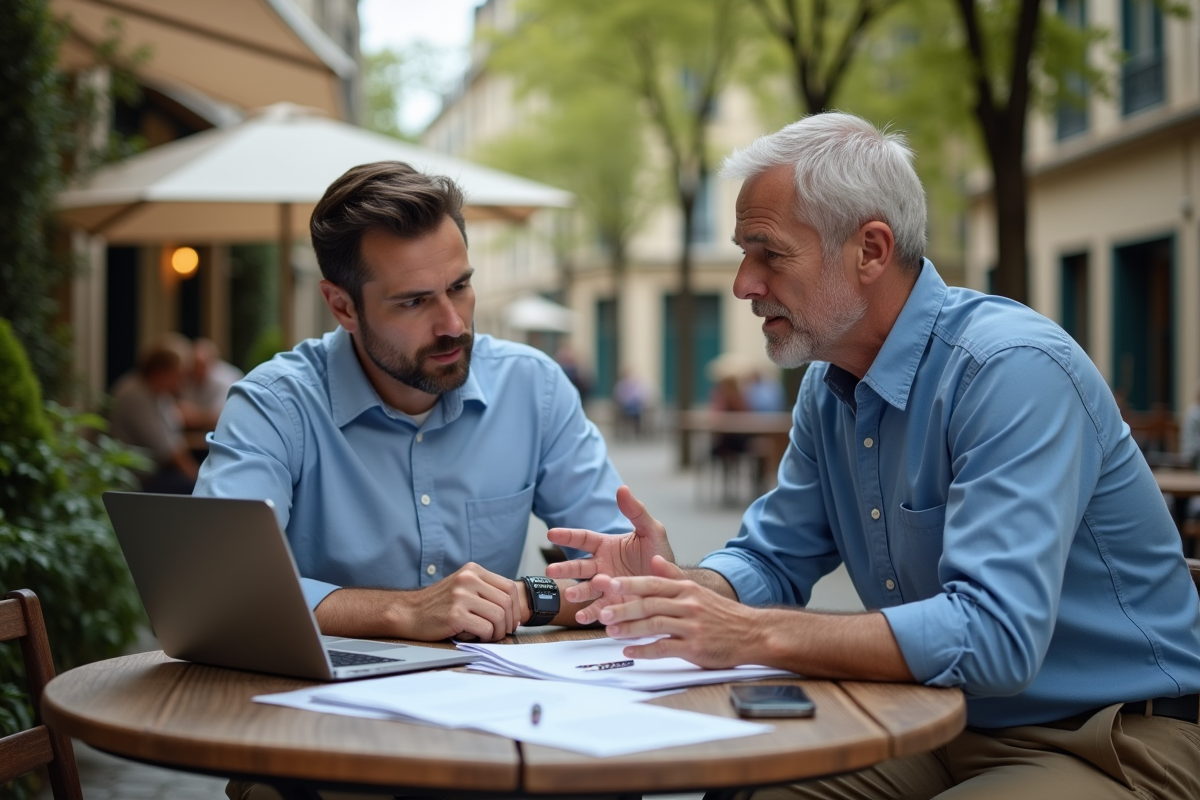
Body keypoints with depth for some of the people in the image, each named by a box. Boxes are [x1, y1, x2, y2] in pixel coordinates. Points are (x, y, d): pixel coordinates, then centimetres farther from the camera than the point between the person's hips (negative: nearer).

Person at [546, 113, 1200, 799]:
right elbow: (772, 561, 10)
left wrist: (754, 636, -35)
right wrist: (688, 587, -13)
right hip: (946, 732, 8)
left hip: (1120, 745, -7)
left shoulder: (1014, 371, -24)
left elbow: (995, 634, -33)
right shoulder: (830, 386, 5)